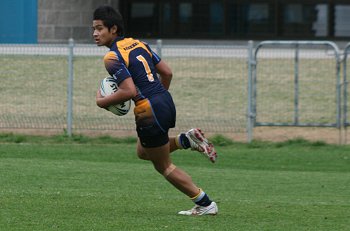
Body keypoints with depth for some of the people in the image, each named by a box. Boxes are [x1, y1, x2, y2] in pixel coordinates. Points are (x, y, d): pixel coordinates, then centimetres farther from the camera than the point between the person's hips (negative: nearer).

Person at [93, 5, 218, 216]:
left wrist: (102, 101, -9)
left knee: (164, 167, 10)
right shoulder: (139, 44, 10)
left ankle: (205, 204, 12)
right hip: (166, 103, 9)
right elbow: (167, 72, 13)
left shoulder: (112, 58, -15)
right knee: (143, 152, 30)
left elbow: (129, 91, -24)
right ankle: (188, 140, 12)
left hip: (150, 114, -8)